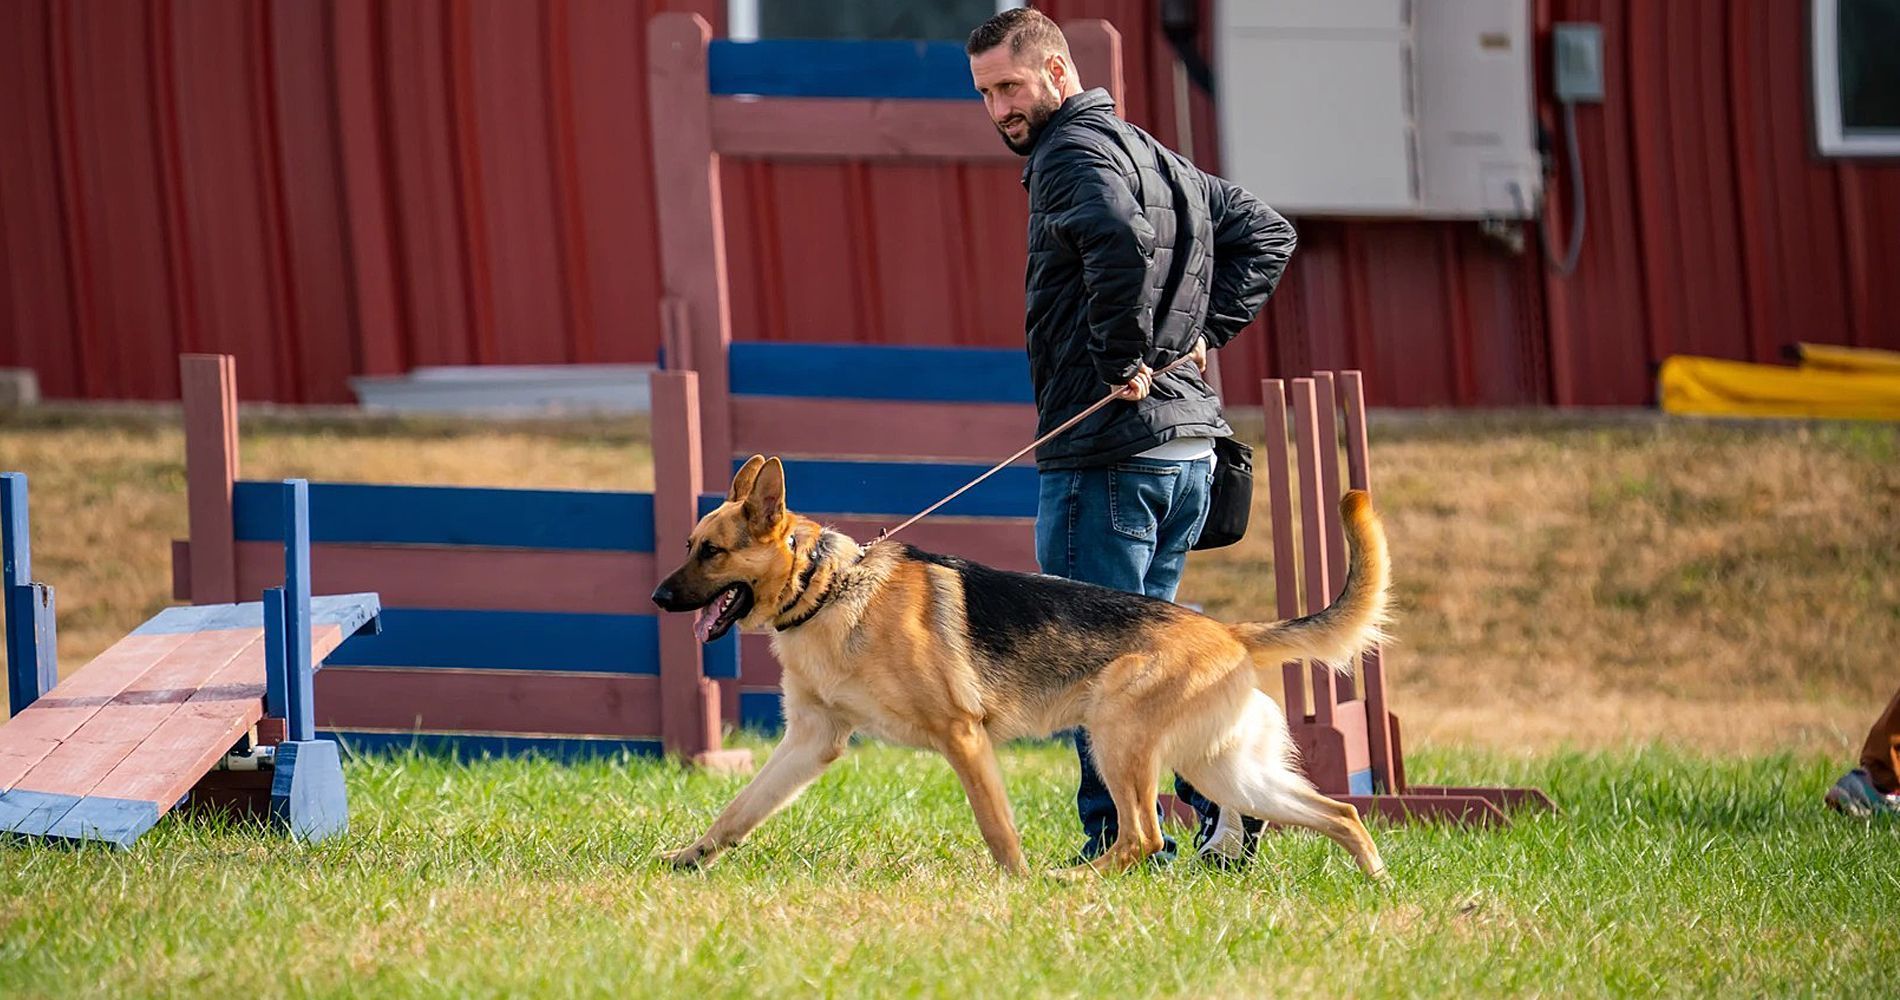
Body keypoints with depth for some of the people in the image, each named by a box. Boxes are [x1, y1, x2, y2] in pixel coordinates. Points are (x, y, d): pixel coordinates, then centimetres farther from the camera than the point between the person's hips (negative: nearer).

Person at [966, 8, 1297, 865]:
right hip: (1188, 439, 9)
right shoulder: (1149, 154, 20)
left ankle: (1122, 841, -2)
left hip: (1110, 449, -9)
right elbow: (1264, 232, 25)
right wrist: (1201, 330, 15)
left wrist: (1125, 355, -21)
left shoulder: (1074, 151, -10)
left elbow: (1121, 240, -32)